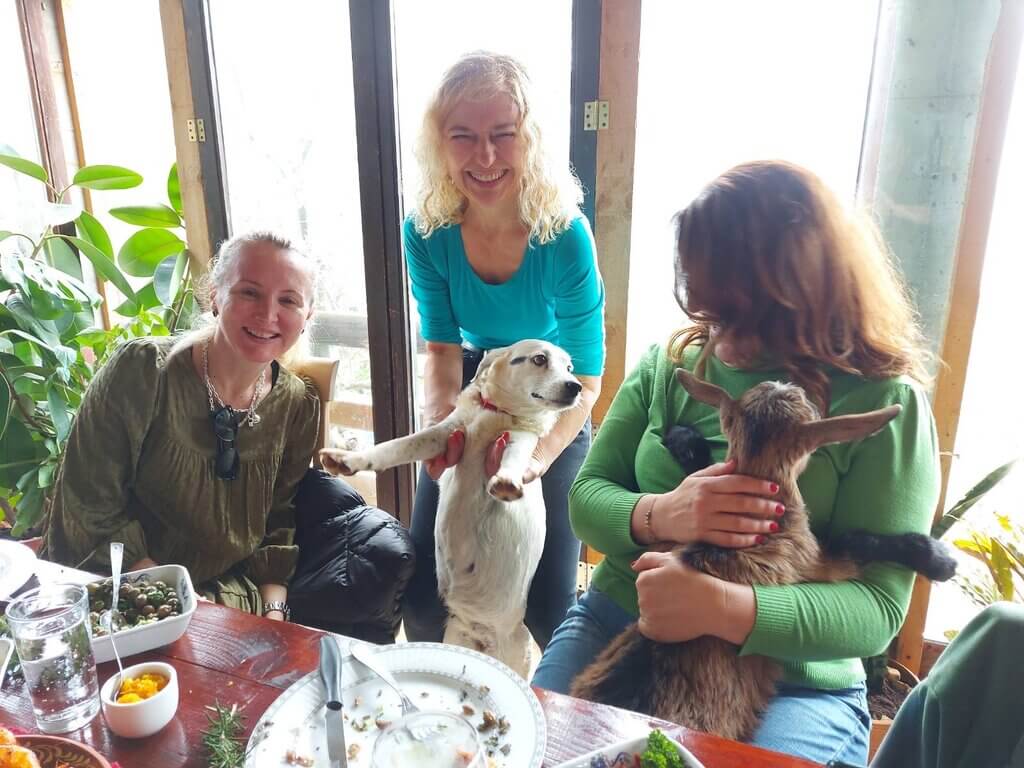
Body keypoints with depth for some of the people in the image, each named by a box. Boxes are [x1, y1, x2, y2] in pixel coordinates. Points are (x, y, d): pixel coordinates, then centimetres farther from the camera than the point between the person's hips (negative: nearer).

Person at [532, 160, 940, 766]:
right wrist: (659, 515, -23)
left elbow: (878, 607, -14)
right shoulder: (669, 366, 1)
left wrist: (720, 609, -31)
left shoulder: (882, 404, -11)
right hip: (619, 623, 3)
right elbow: (587, 498, 0)